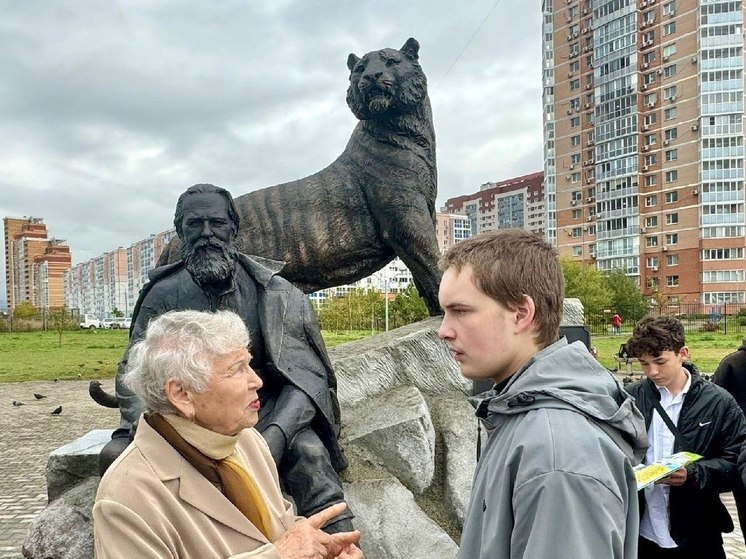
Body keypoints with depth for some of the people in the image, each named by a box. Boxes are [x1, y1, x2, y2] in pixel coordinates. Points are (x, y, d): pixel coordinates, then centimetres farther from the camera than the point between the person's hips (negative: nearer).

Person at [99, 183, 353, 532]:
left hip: (261, 411, -2)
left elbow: (306, 373, -8)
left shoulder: (271, 290, -3)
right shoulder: (164, 294, 3)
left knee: (308, 452, -33)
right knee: (116, 455, -23)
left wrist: (276, 433, -27)